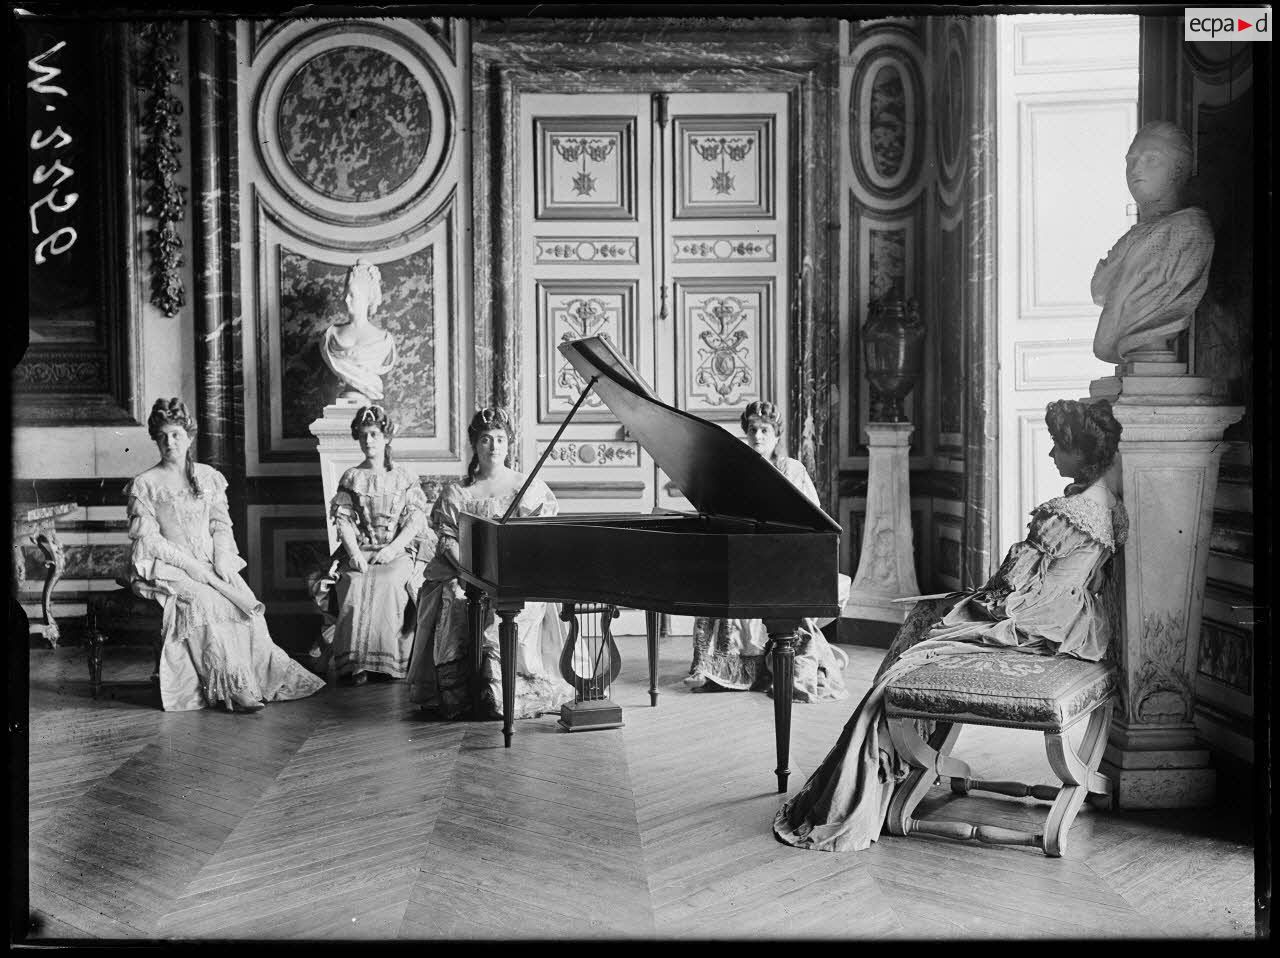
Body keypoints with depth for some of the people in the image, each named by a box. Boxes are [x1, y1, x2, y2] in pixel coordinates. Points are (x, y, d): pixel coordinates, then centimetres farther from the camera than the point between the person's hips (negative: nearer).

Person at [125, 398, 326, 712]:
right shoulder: (145, 484, 0)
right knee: (202, 600, -31)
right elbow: (146, 538, -6)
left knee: (244, 599, -22)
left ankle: (266, 677, -16)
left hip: (210, 564, 4)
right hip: (166, 567, -4)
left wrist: (222, 557, -7)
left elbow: (221, 524, 13)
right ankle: (232, 689, -29)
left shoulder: (208, 476, 13)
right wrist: (188, 563, -15)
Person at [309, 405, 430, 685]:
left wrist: (392, 548, -14)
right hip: (359, 551, 1)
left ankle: (387, 660, -28)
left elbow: (416, 522, 2)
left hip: (398, 551, -1)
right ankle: (356, 663, -30)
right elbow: (343, 520, 3)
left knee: (388, 584, -33)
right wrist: (354, 553, -14)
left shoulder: (405, 478, 10)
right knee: (355, 586, -31)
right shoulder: (351, 478, 13)